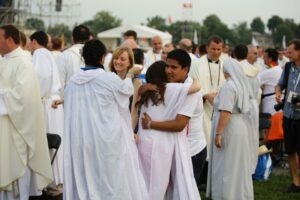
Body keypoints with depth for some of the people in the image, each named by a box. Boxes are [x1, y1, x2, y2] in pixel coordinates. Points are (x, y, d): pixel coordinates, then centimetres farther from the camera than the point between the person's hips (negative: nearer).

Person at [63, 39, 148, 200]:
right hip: (107, 140, -4)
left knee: (83, 182, 11)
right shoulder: (109, 78, -12)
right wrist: (130, 75, 30)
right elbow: (126, 90, 10)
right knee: (112, 181, 7)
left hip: (80, 142, 4)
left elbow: (69, 111, 8)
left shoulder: (72, 82, -1)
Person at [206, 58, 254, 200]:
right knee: (237, 166, 14)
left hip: (228, 130, -9)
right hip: (240, 128, 9)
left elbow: (225, 112, -24)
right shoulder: (241, 85, 9)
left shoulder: (228, 86, -17)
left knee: (225, 167, -2)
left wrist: (218, 133, -23)